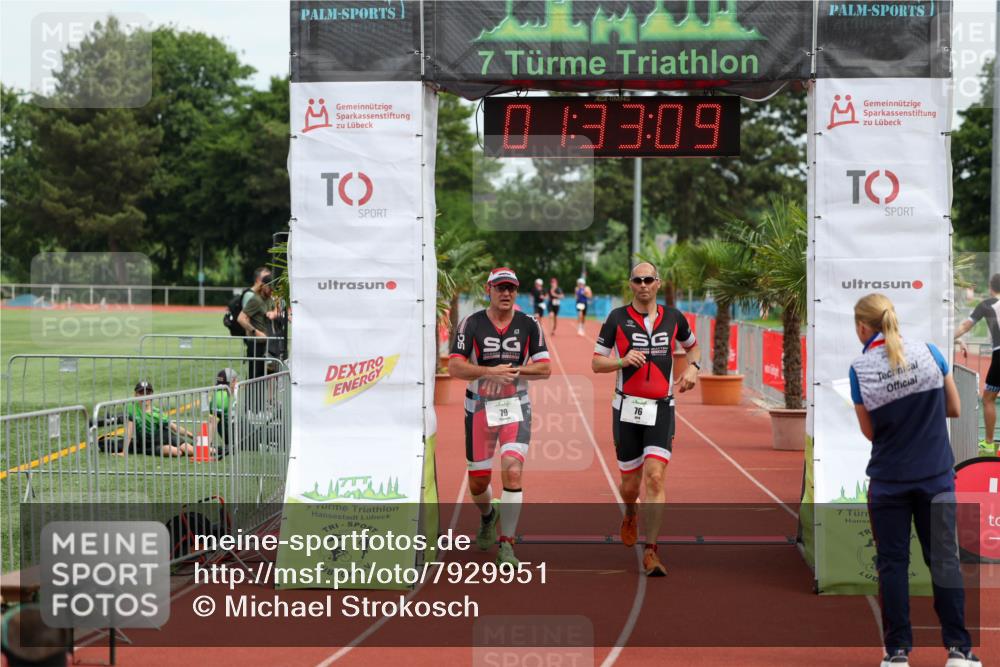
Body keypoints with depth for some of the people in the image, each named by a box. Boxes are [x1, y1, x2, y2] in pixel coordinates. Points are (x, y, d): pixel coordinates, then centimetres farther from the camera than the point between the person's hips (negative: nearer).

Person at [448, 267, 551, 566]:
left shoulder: (529, 325, 1)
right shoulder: (471, 324, -3)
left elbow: (544, 369, -2)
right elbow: (454, 367, -12)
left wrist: (512, 371, -18)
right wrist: (489, 372, -26)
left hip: (515, 407, 0)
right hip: (479, 408, 0)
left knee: (513, 471, -18)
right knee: (478, 480, 9)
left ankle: (506, 544, -8)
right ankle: (488, 516, 45)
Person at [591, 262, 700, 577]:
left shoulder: (673, 316, 7)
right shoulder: (617, 318, 0)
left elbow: (692, 345, 25)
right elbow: (596, 363, 2)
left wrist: (692, 367, 5)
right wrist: (623, 361, -17)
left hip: (661, 409, 0)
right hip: (627, 409, 0)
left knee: (655, 477, -15)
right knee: (630, 482, 8)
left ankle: (650, 553, -12)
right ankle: (630, 516, 45)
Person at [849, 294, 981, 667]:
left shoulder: (859, 370, -8)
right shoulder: (928, 352, -4)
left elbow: (869, 431, 0)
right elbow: (954, 409, 5)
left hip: (888, 480, -1)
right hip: (935, 476, 1)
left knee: (892, 563, 7)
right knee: (944, 559, 6)